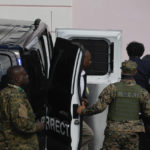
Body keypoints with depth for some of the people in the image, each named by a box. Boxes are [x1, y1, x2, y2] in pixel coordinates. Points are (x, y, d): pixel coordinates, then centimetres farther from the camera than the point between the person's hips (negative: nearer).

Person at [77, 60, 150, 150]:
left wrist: (83, 111, 4)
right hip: (132, 133, 1)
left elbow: (99, 107, -11)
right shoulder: (142, 92, -3)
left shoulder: (112, 88, -7)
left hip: (114, 132, -1)